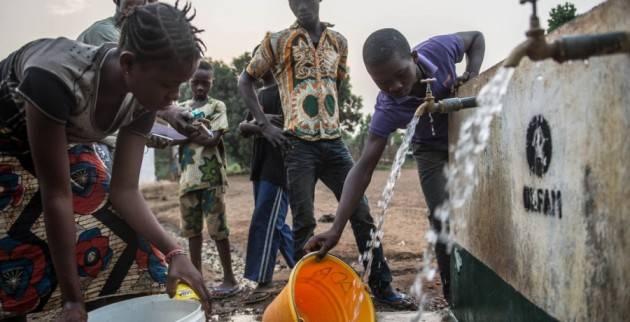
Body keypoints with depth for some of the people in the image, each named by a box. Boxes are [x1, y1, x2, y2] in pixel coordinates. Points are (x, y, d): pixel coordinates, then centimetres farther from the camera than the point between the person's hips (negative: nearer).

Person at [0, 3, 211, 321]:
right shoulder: (56, 77, -40)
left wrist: (174, 252, -33)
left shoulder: (142, 100, -21)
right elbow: (56, 194, -35)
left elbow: (124, 190, -19)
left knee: (119, 238, -4)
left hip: (65, 147, 5)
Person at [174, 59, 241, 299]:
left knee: (217, 227, -4)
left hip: (211, 175, -5)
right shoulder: (182, 109, 16)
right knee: (192, 228, 9)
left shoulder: (217, 106, 2)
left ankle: (230, 279, 2)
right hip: (188, 175, 5)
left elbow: (213, 140, -11)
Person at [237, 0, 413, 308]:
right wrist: (264, 125, -2)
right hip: (299, 145, -3)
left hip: (334, 142, 4)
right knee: (303, 222, -2)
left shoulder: (338, 41, 11)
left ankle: (382, 286, 14)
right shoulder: (277, 42, 1)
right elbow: (245, 80, 7)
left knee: (361, 213, 2)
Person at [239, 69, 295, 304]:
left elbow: (283, 126, -17)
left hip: (278, 166, -9)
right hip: (261, 166, 9)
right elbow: (243, 128, 12)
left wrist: (254, 125, -6)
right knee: (274, 222, 11)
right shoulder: (258, 95, 20)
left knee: (264, 222, -10)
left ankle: (263, 283, -3)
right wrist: (260, 123, -9)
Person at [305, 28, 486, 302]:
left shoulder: (440, 49, -32)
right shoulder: (387, 110, -34)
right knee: (443, 218, -14)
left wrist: (472, 74, -27)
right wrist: (336, 229, -42)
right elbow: (363, 168, -35)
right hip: (432, 151, -2)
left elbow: (476, 37, -8)